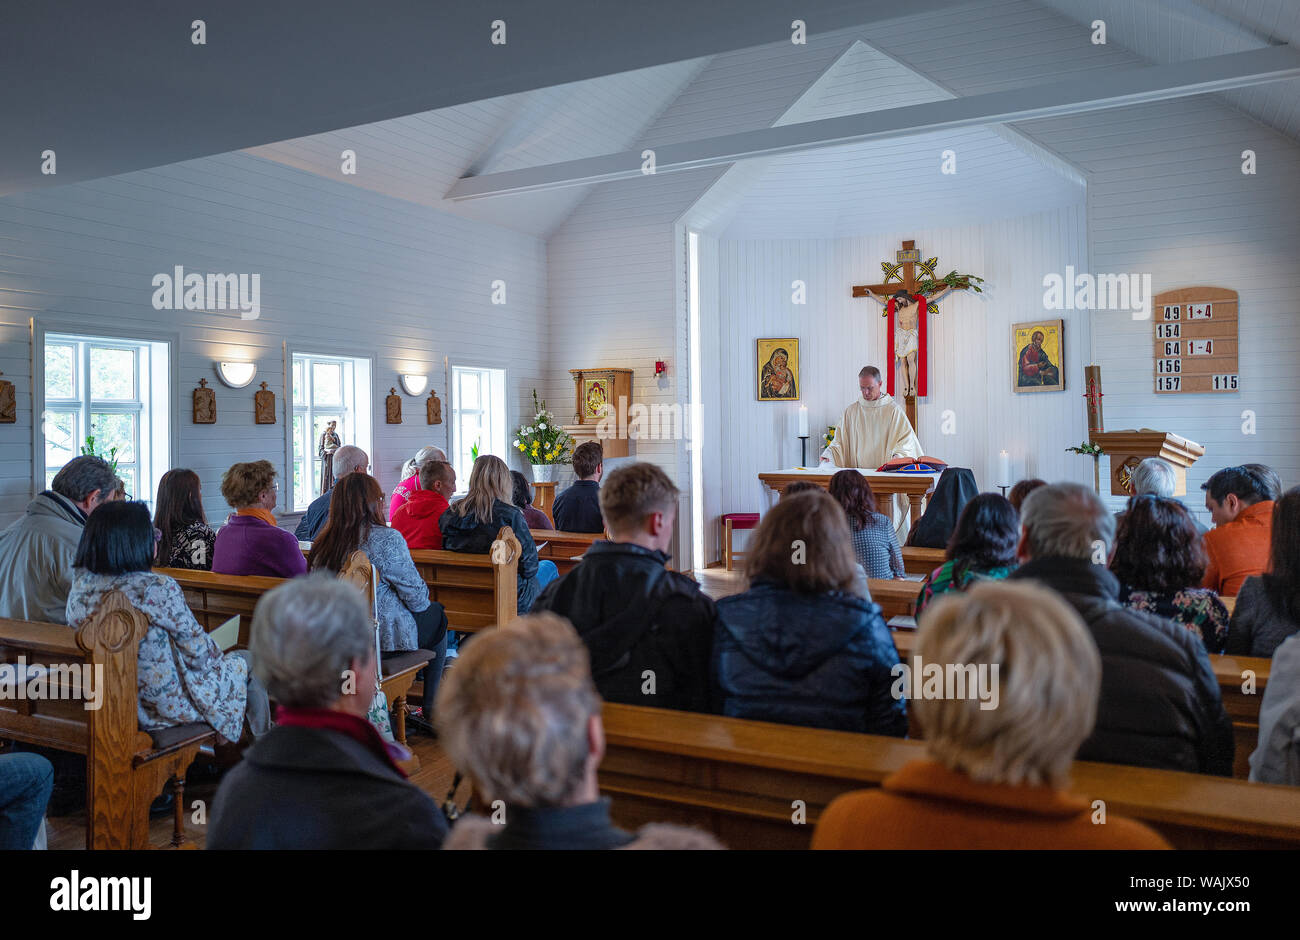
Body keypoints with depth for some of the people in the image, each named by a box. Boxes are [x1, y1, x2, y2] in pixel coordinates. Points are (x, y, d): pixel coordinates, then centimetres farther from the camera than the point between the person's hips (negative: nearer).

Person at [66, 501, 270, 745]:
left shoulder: (80, 585, -7)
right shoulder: (158, 589, -27)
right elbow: (198, 651, -16)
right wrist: (218, 655, 4)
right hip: (169, 708, -7)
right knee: (244, 662, 19)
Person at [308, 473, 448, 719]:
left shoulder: (322, 544, 0)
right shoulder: (386, 539, -20)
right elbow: (416, 594, -15)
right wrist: (426, 605, 8)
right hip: (387, 639, -7)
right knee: (436, 614, 21)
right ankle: (431, 708, 28)